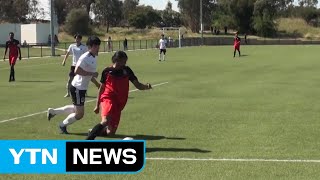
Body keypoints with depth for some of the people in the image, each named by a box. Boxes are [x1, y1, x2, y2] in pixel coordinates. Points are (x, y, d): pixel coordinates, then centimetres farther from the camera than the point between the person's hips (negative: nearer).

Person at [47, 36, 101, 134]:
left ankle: (52, 111, 36)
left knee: (76, 109, 25)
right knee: (79, 114, -3)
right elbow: (77, 71, -32)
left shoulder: (94, 58, 9)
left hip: (82, 88, 10)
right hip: (77, 88, -10)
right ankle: (63, 125, 21)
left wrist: (96, 83, 19)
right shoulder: (85, 58, -21)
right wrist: (92, 73, -28)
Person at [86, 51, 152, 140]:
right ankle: (88, 140, -27)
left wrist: (146, 86, -20)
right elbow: (101, 88, 9)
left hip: (119, 103, 4)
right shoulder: (107, 71, -1)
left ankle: (94, 131, 33)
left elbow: (138, 85, 2)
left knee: (111, 132, 5)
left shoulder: (127, 70, 5)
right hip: (108, 99, -4)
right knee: (105, 121, -32)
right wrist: (97, 105, 10)